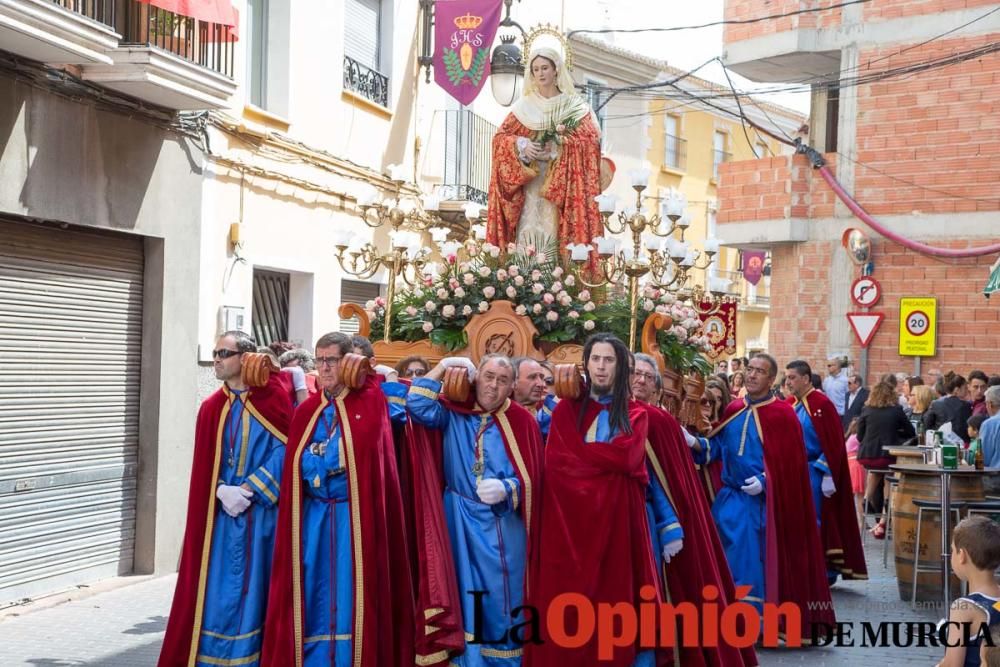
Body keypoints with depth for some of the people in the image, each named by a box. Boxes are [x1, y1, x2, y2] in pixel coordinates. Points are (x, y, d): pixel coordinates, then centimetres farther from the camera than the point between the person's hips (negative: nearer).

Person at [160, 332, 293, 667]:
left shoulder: (273, 397, -3)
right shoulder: (212, 407, 9)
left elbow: (283, 450, -9)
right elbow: (204, 464, 6)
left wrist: (250, 490, -14)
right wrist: (222, 491, -12)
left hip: (263, 513, -3)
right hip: (221, 513, 3)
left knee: (254, 589, 2)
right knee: (217, 591, 3)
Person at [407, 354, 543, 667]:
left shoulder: (522, 421, -5)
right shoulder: (455, 412, 2)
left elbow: (531, 477, -6)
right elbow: (417, 406, -11)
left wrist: (506, 489, -24)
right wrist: (443, 366, -8)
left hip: (502, 525, -2)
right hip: (460, 520, 2)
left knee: (500, 596, 5)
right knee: (463, 592, 8)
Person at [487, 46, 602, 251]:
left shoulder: (575, 106, 6)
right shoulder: (524, 106, 11)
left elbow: (591, 139, -4)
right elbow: (500, 137, 6)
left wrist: (559, 145, -17)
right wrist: (522, 145, -13)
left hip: (562, 185, -1)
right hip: (530, 183, 1)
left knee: (555, 228, -9)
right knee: (529, 231, -8)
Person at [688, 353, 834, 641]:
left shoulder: (782, 414, -8)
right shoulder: (733, 410, 8)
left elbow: (790, 461, -9)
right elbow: (717, 446, 9)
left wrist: (764, 481, -19)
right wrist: (696, 443, -9)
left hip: (764, 501, -5)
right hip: (731, 497, 5)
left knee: (758, 559, -2)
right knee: (730, 558, 5)